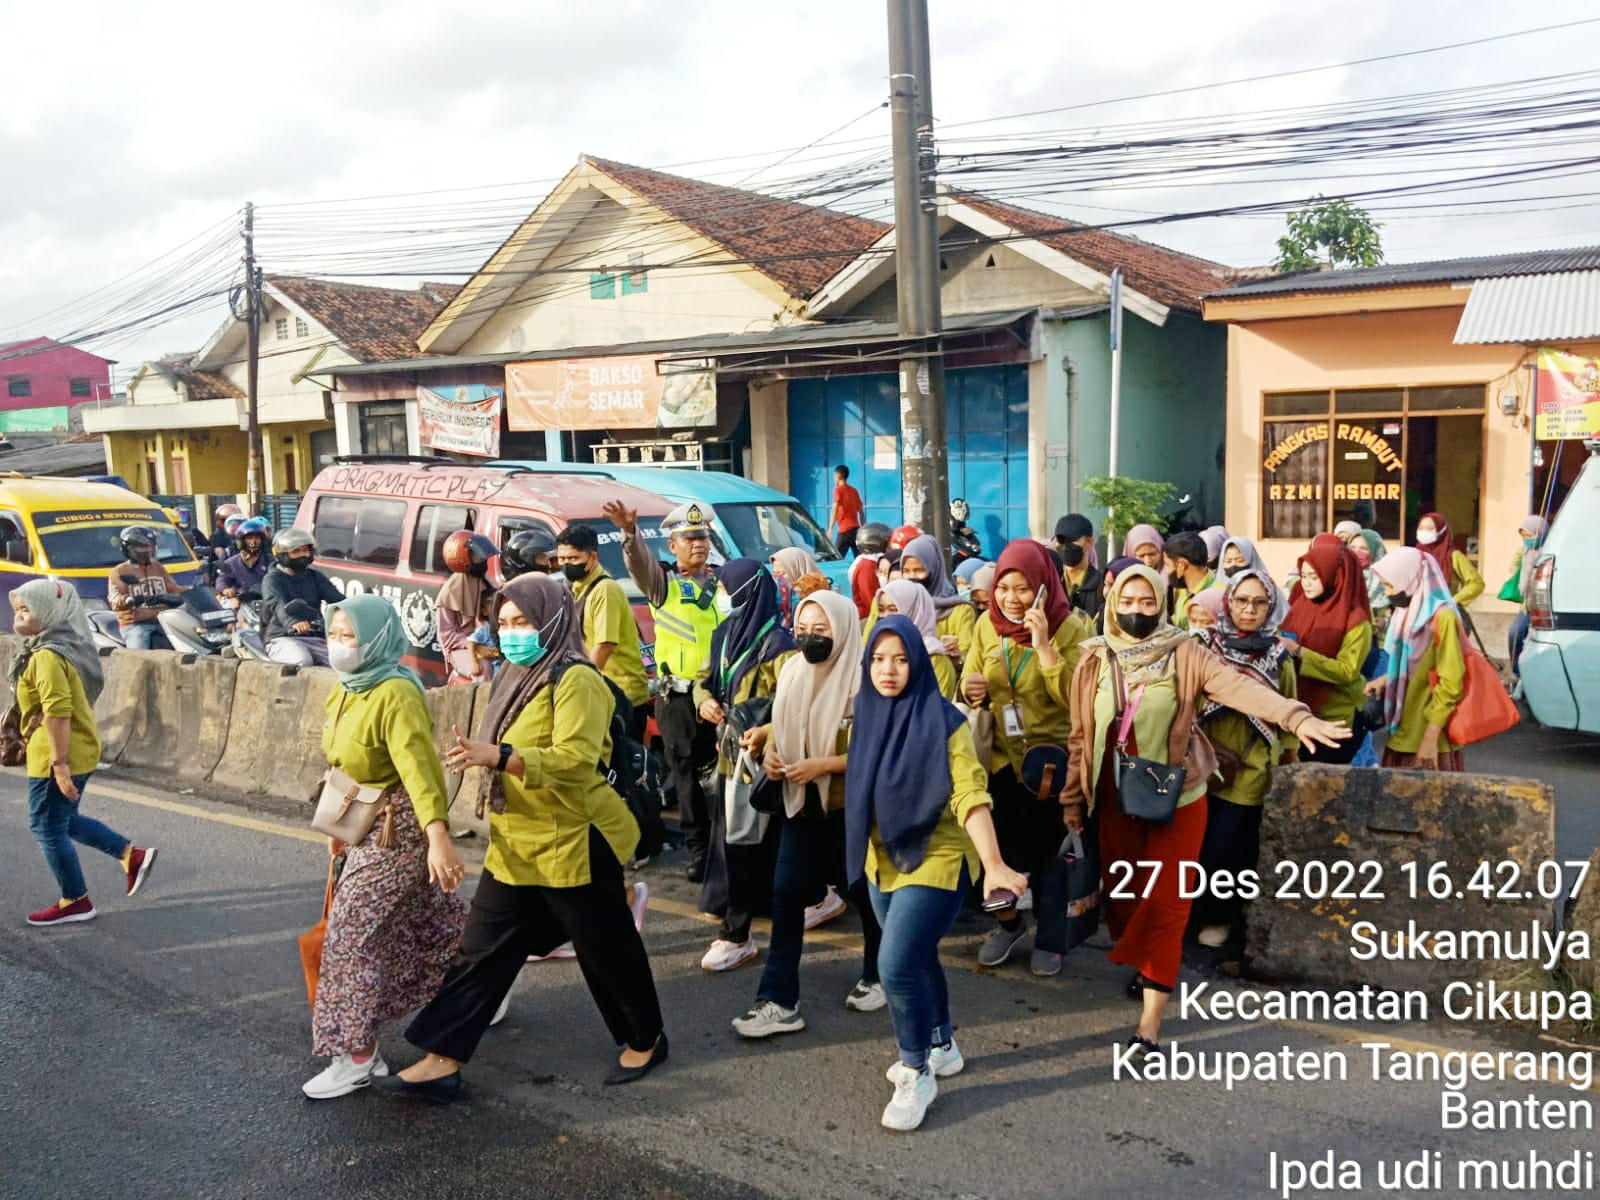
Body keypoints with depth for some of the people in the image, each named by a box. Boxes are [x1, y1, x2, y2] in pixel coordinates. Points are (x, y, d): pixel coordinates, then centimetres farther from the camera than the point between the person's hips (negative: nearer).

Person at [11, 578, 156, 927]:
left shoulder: (46, 656, -21)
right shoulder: (65, 646, 10)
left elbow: (58, 712, -27)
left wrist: (59, 763, -27)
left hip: (56, 758, -10)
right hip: (80, 750, 10)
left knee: (47, 827, 4)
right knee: (65, 820, 22)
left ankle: (75, 902, 15)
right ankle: (133, 855, 24)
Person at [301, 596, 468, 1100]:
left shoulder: (396, 695, -24)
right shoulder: (347, 691, 4)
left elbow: (418, 767, -36)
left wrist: (439, 836, -45)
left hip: (398, 828, -9)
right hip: (366, 825, 9)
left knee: (354, 931, -7)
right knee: (433, 919, 21)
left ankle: (358, 1057, 4)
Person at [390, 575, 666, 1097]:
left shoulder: (575, 680, -17)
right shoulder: (516, 675, 11)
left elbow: (575, 759, -30)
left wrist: (497, 756, -38)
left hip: (574, 841, -8)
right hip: (516, 845, 8)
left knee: (606, 948, 8)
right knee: (482, 951, 7)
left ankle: (645, 1039, 29)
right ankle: (444, 1059, 14)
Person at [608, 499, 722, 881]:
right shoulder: (663, 583, 3)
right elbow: (639, 561, -18)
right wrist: (630, 531, -38)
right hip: (677, 696, -1)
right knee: (685, 771, 2)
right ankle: (698, 848, 11)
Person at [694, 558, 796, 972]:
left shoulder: (777, 643, -16)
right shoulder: (725, 635, 10)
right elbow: (704, 678, 20)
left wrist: (762, 731, -31)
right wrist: (704, 701, -1)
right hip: (729, 753, 8)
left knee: (739, 845, -4)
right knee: (728, 840, 15)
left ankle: (735, 935, 5)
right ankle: (733, 925, 29)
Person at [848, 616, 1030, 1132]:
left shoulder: (944, 721, -18)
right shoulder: (864, 719, 1)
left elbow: (970, 794, -25)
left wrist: (993, 865, -34)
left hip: (935, 861, -6)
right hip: (883, 862, 6)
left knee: (896, 966, -13)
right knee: (917, 960, 19)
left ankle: (918, 1072, 8)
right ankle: (942, 1046, 42)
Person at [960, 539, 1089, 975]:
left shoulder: (1068, 628, -12)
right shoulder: (987, 624, 0)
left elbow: (1072, 696, -21)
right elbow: (970, 680, 9)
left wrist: (1043, 644, -28)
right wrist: (971, 688, -15)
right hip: (1001, 755, 3)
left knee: (1048, 852, 9)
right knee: (997, 844, 8)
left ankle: (1050, 939, 26)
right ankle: (1008, 921, 33)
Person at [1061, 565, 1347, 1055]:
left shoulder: (1184, 655, -9)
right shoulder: (1094, 662, 0)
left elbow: (1239, 687, -24)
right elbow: (1081, 737, 6)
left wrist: (1296, 716, -40)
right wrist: (1073, 801, 8)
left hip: (1176, 799, -3)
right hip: (1116, 800, 3)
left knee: (1164, 905, -2)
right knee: (1122, 896, 12)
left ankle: (1150, 1022, 1)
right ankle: (1145, 970, 41)